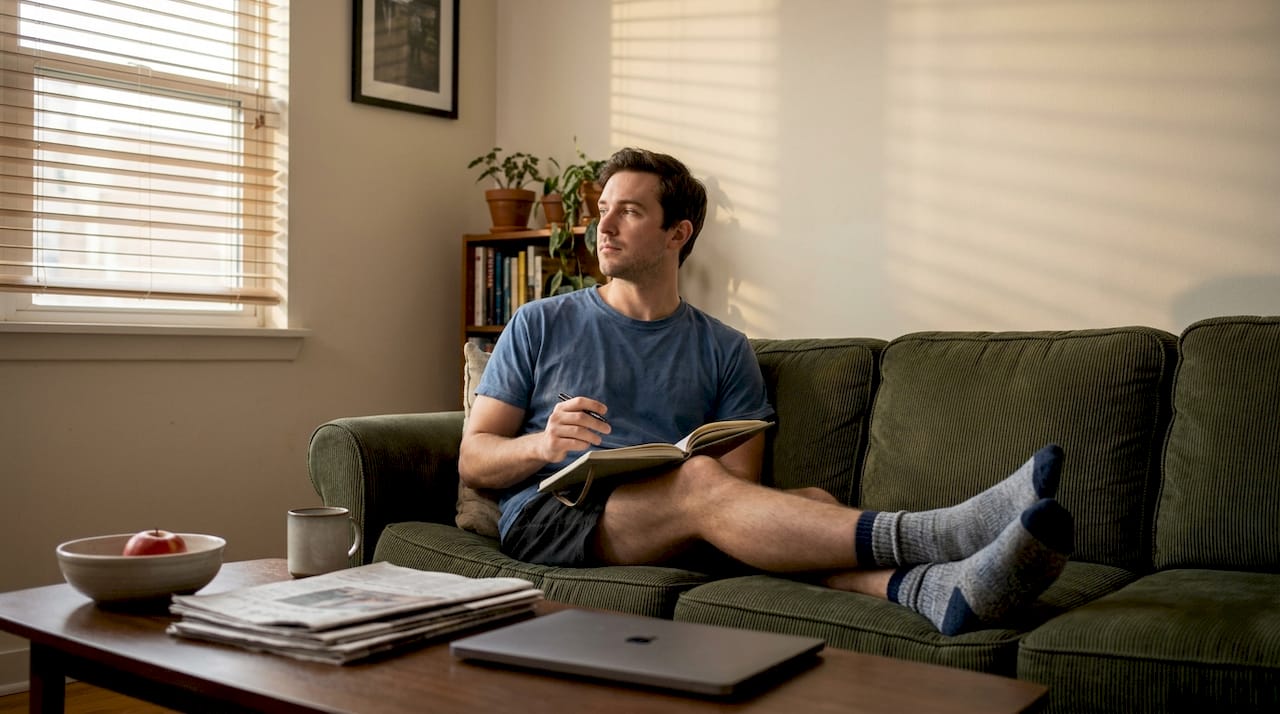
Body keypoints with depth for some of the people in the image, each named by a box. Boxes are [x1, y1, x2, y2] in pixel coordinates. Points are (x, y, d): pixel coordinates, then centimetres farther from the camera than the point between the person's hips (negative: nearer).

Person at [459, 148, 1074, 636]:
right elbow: (472, 461, 9)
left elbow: (743, 493, 9)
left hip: (673, 525, 2)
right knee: (698, 481, -33)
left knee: (808, 504, -27)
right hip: (550, 516, -2)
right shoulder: (542, 325, 13)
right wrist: (543, 444, -13)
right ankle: (936, 535, -48)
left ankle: (940, 588, -58)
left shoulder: (724, 350, 15)